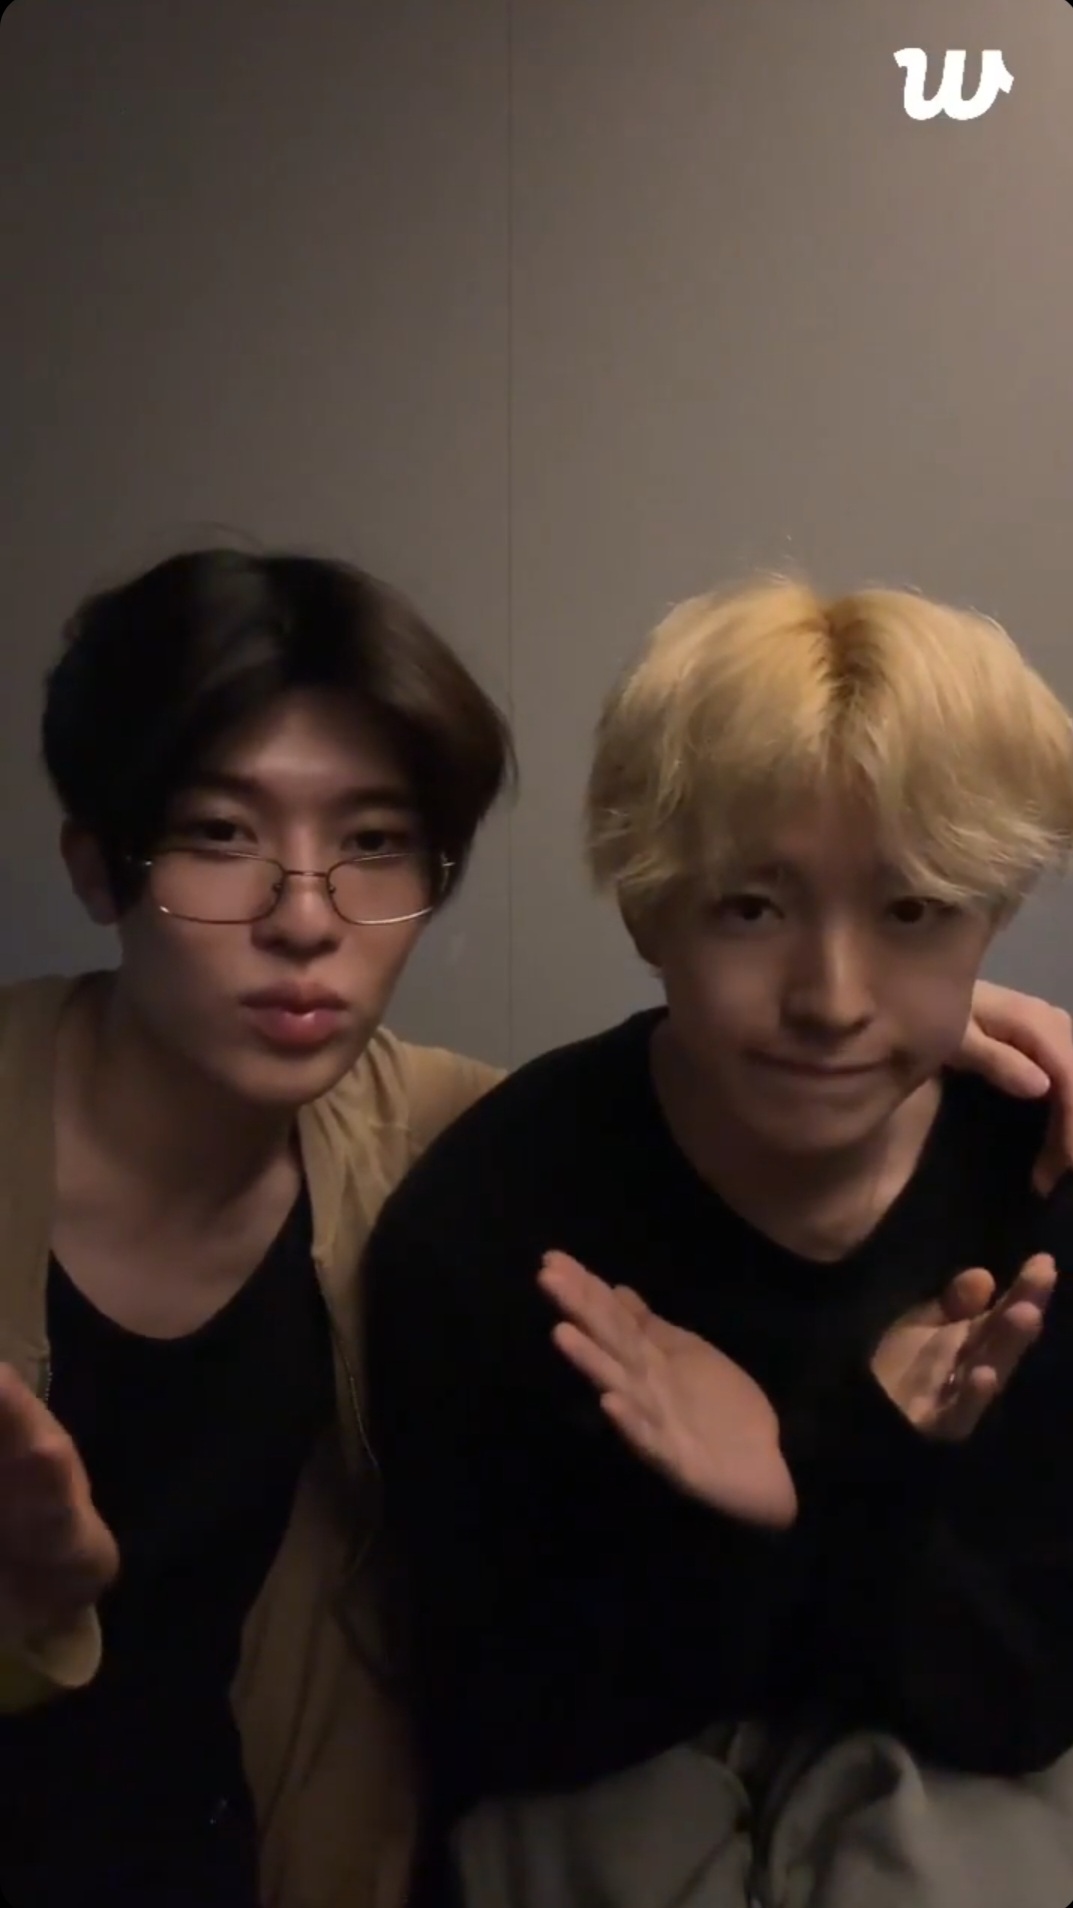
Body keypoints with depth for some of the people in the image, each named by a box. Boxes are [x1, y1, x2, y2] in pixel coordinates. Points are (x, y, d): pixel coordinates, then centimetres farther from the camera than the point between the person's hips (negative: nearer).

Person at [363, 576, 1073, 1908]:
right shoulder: (478, 1219, -22)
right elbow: (503, 1726, -14)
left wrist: (860, 1484, -31)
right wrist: (717, 1522, -32)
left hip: (936, 1784, 2)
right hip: (600, 1787, -1)